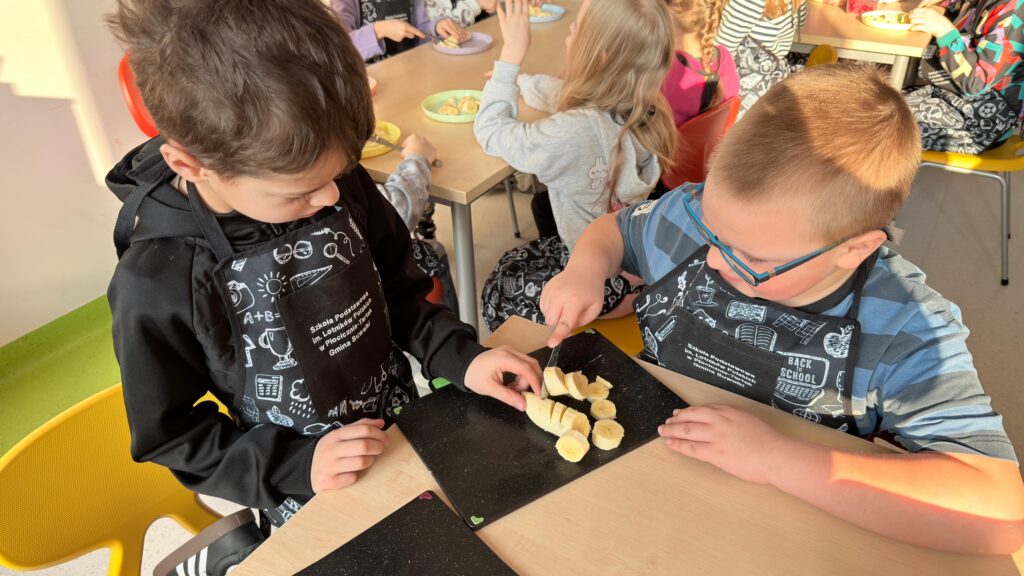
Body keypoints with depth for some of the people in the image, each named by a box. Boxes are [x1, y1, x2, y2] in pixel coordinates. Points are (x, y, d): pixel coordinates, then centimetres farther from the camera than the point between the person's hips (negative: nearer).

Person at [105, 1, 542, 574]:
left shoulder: (340, 186, -14)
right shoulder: (158, 284, -23)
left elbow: (399, 294, 0)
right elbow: (170, 435, -10)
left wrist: (461, 356, -14)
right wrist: (297, 464, -20)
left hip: (404, 423, 4)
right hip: (312, 488, -4)